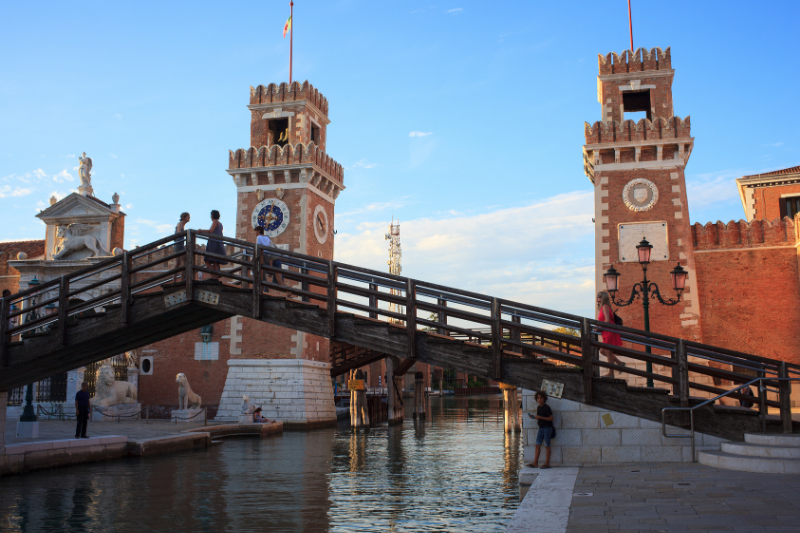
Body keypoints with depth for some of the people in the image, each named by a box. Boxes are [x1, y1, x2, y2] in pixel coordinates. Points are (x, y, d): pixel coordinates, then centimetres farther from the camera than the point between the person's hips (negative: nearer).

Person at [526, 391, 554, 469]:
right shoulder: (538, 408, 12)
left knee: (547, 445, -2)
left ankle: (547, 463, 3)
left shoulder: (547, 408, -11)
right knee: (538, 445, 4)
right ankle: (535, 463, 5)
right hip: (541, 428, 8)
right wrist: (534, 417, 1)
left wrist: (540, 417, -20)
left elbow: (551, 418, -16)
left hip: (547, 428, -7)